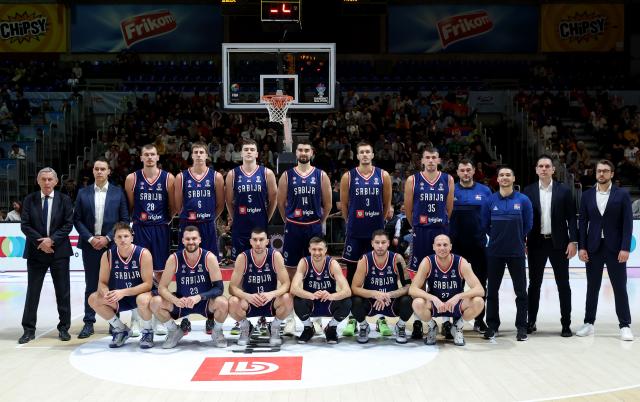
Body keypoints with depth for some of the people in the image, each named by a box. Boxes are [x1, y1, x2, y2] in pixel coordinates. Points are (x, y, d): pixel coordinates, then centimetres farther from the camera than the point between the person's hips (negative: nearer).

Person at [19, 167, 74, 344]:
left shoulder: (64, 200, 2)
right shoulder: (29, 200, 4)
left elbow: (68, 225, -3)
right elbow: (24, 225, -1)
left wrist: (52, 240, -14)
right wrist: (40, 241, -12)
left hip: (59, 251, -1)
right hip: (36, 252, 1)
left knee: (63, 291, 4)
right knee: (32, 291, 4)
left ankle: (64, 328, 14)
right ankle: (29, 329, 12)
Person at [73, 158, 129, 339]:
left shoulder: (118, 192, 2)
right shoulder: (83, 193, 7)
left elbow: (124, 219, 0)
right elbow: (77, 219, 5)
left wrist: (107, 238, -9)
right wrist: (90, 238, -8)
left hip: (112, 244, -1)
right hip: (90, 245, 1)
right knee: (91, 286, 5)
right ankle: (89, 323, 10)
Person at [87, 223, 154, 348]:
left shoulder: (143, 253, -21)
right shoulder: (108, 255, -10)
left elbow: (148, 284, -21)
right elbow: (102, 282, -4)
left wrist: (123, 292, -32)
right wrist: (106, 293, -30)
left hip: (140, 293, -5)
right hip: (119, 297, 5)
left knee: (143, 300, -39)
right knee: (93, 299, -17)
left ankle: (147, 332, -6)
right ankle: (121, 330, 3)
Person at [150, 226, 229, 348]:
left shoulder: (209, 257, -16)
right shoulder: (174, 258, -12)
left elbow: (219, 288, -19)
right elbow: (162, 287, -11)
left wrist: (199, 297, -36)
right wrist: (176, 300, -32)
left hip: (205, 302, -2)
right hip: (181, 302, 2)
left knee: (222, 303, -33)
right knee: (155, 302, -23)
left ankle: (217, 331, 1)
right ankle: (174, 331, 6)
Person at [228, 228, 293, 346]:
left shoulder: (275, 256, -13)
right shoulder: (242, 257, -14)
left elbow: (286, 284, -14)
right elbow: (232, 287, -15)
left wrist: (272, 294, -35)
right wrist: (248, 296, -35)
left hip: (271, 302, 0)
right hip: (249, 302, 0)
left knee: (287, 299, -31)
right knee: (232, 302, -31)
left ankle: (275, 328, 0)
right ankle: (245, 327, 3)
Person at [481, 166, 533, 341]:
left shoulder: (523, 200, -1)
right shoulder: (490, 201, 2)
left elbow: (528, 225, 6)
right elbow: (484, 224, 10)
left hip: (516, 252, -1)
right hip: (495, 252, 1)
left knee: (521, 290, 2)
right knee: (492, 290, 6)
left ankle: (522, 326, 11)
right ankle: (492, 325, 16)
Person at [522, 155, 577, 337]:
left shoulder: (564, 191, 1)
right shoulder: (528, 191, 3)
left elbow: (571, 218, 0)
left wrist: (573, 241, -7)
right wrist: (522, 243, -1)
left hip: (559, 243, -1)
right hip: (536, 243, 1)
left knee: (563, 284, 3)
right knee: (534, 283, 8)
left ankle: (566, 324, 9)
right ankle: (531, 321, 17)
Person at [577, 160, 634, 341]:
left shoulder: (622, 195, -1)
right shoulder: (587, 195, 5)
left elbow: (628, 223, -5)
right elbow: (582, 223, 5)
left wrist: (625, 248, -12)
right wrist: (581, 247, -3)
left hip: (615, 248, -2)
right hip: (593, 248, 2)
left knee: (620, 287, 1)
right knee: (592, 287, 8)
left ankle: (625, 326, 8)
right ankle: (589, 323, 16)